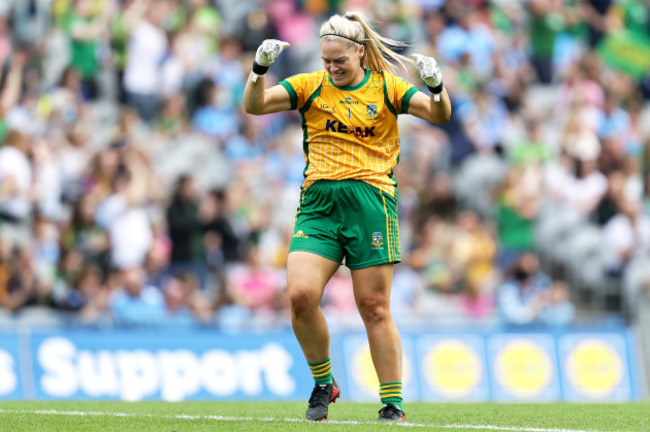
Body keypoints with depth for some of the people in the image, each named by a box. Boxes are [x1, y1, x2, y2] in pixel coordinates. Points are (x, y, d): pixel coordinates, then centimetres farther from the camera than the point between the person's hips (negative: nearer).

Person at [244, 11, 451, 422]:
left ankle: (393, 404, 6)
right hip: (318, 203, 2)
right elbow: (255, 105, 3)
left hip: (371, 201, -2)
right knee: (300, 295, -15)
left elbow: (439, 114, -2)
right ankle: (323, 384, 7)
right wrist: (260, 69, -15)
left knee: (374, 307, -2)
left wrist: (436, 86, -22)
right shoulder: (311, 86, 9)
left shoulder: (386, 87, 6)